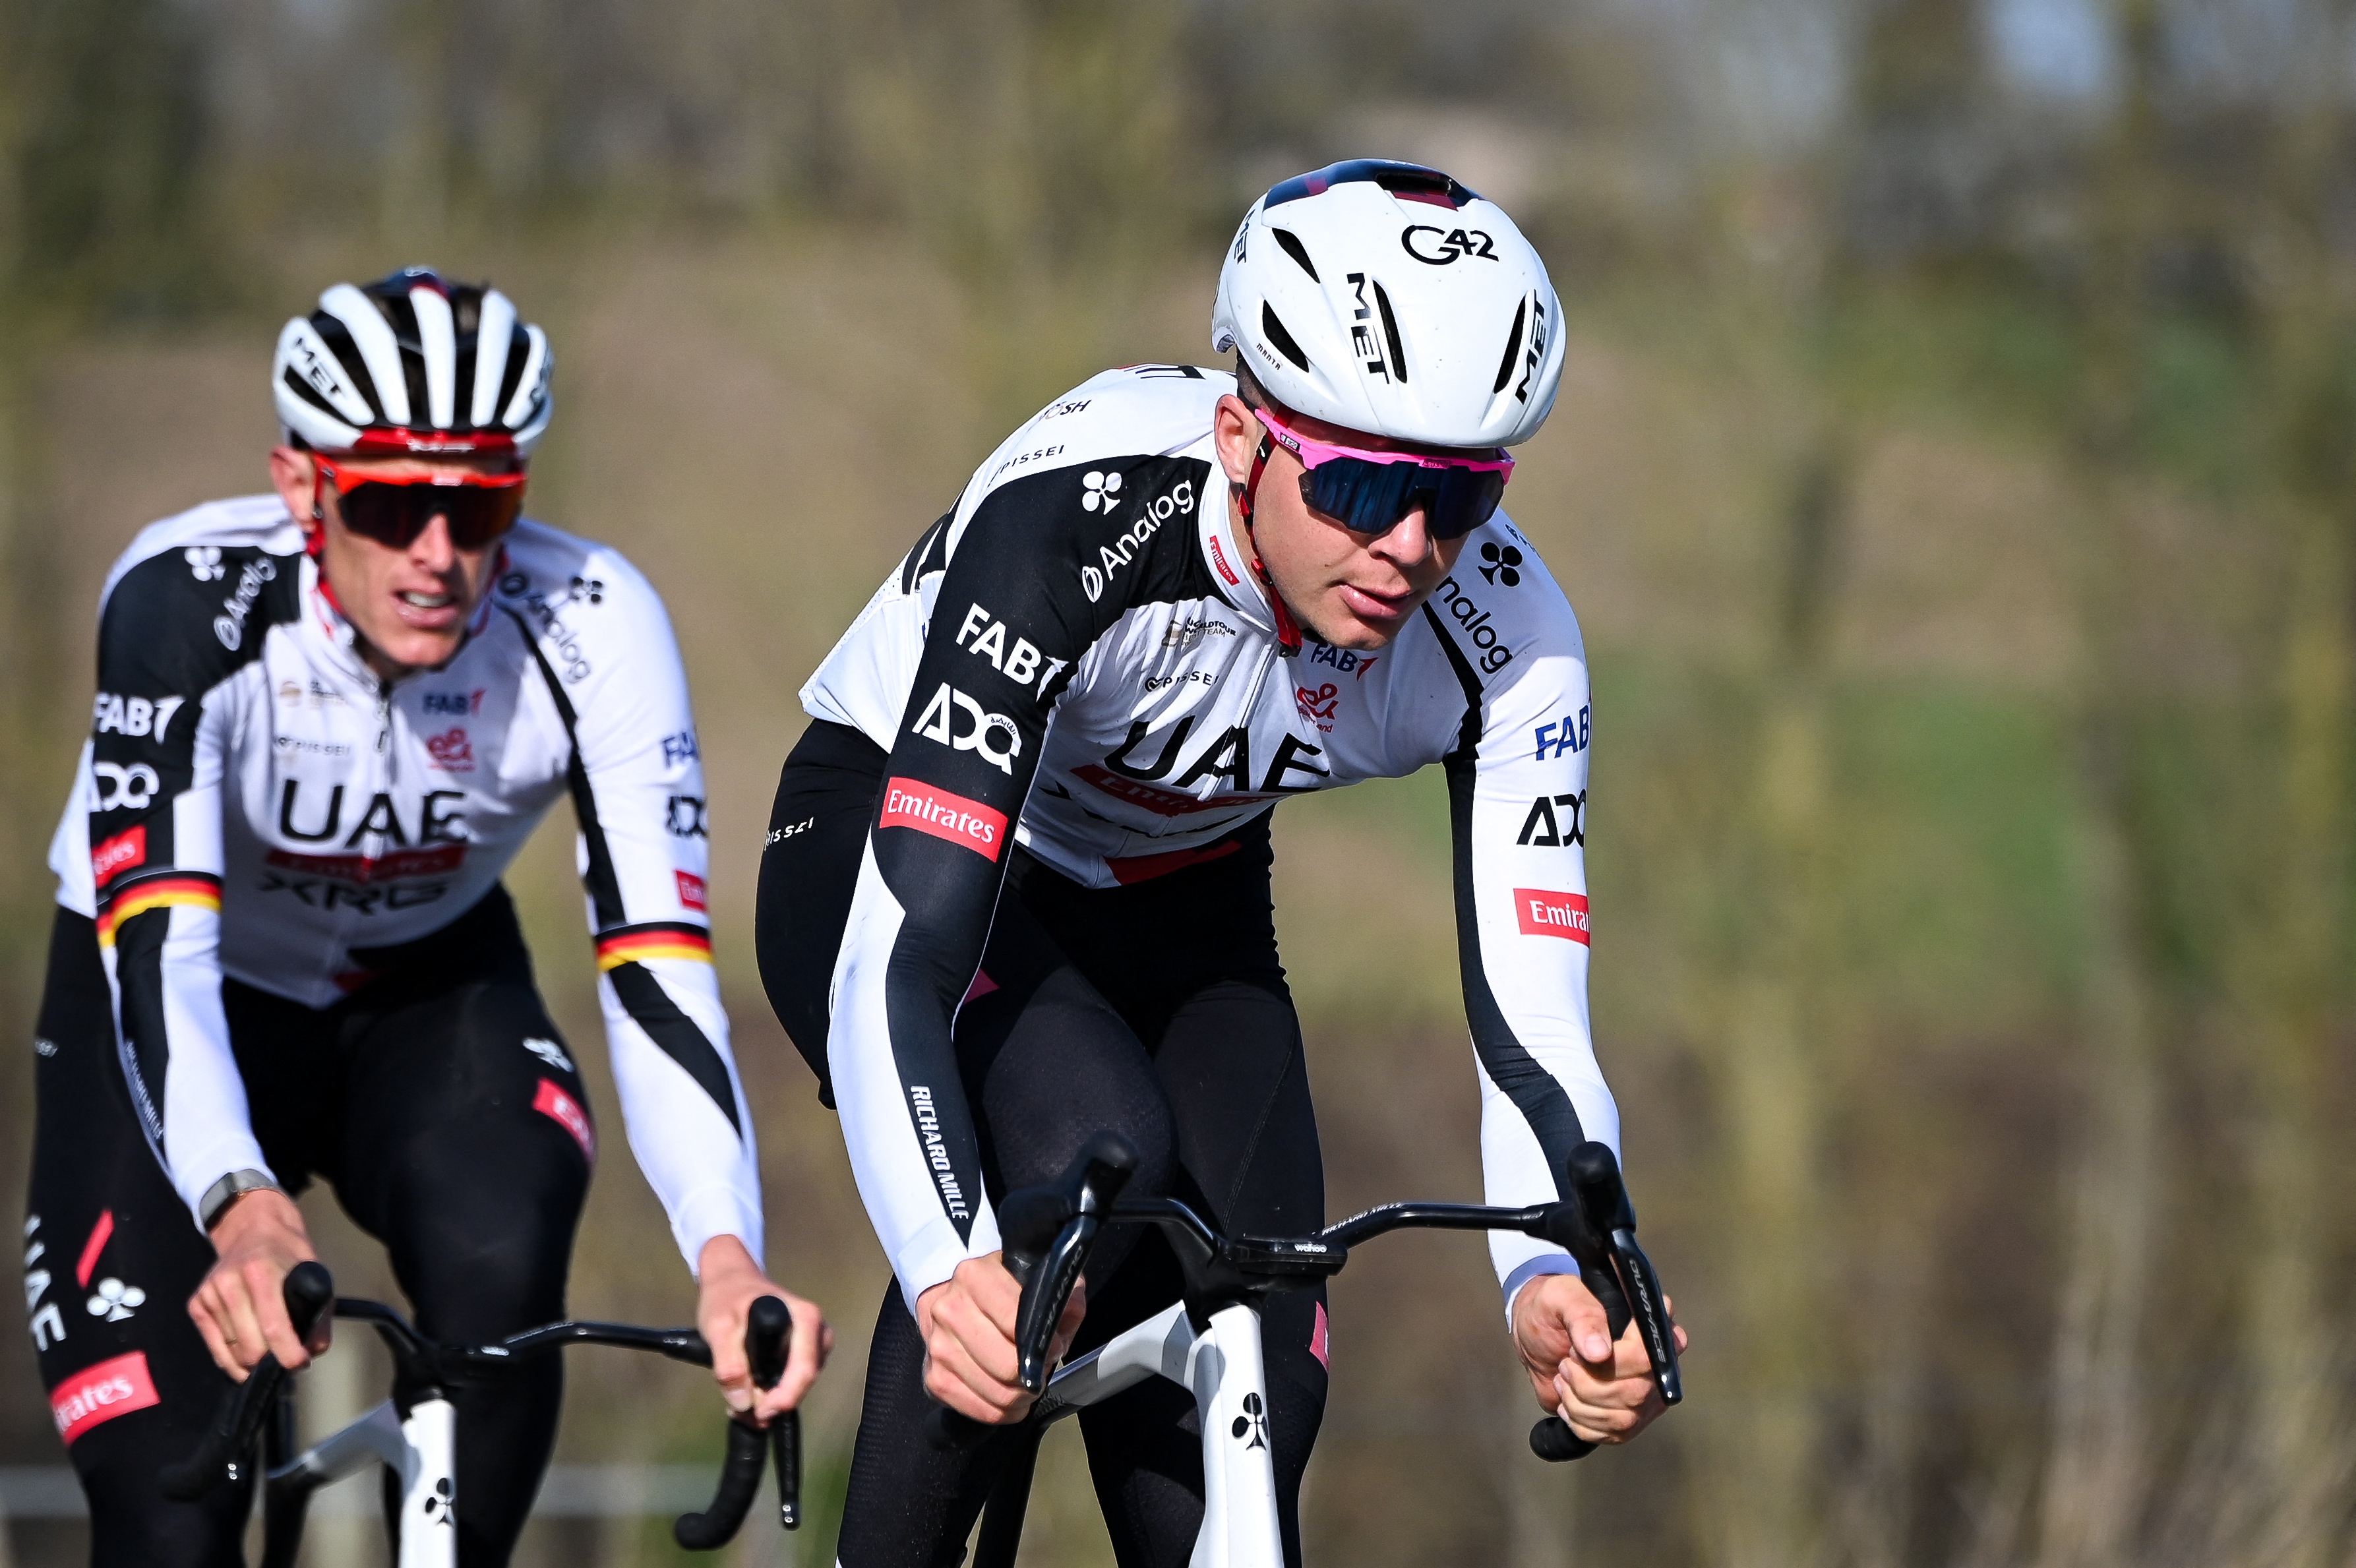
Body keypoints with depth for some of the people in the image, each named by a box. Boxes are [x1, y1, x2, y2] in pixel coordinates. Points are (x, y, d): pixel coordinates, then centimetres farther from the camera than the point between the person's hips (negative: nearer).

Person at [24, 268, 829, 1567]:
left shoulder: (590, 627, -27)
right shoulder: (186, 601, -32)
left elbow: (658, 969, -33)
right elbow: (156, 948, -41)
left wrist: (727, 1258, -50)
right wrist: (240, 1209, -59)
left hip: (431, 990, 1)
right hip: (189, 1008, -1)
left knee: (499, 1262, -32)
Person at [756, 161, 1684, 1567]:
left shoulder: (1505, 642, -26)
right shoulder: (1077, 517, -39)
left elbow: (1532, 1028, -28)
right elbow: (902, 956, -44)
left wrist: (1559, 1284, -49)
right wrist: (950, 1269, -60)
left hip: (1174, 907, 4)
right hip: (883, 851, -4)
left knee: (1250, 1412, -12)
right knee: (1092, 1153, -33)